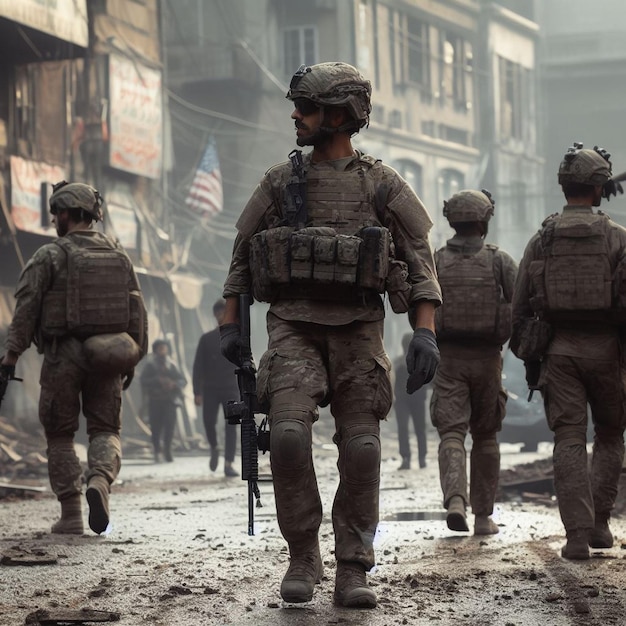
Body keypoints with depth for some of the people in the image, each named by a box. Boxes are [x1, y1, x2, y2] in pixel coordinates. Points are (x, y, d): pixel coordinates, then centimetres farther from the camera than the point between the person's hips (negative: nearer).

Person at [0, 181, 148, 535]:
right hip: (108, 356, 3)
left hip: (63, 356, -3)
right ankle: (101, 480, -21)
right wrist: (133, 360, 16)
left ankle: (71, 515, 6)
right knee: (106, 430, 10)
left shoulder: (50, 256, -5)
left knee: (60, 435, 9)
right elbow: (138, 312, 10)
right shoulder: (119, 256, 9)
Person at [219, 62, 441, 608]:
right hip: (293, 326, 1)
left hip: (357, 331, 0)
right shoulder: (280, 183, 7)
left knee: (361, 450, -5)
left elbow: (421, 262, 1)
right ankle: (303, 558, -4)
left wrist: (425, 334, -10)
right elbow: (242, 256, 15)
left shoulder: (383, 186, 2)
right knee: (289, 435, -19)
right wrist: (230, 324, 8)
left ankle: (353, 572, 5)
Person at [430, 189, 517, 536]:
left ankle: (455, 500, -30)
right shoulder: (500, 261, -4)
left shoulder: (434, 263, -1)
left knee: (452, 435, -5)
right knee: (485, 436, 14)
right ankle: (483, 516, 16)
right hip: (487, 359, 0)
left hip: (448, 360, 0)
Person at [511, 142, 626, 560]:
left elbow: (519, 306, 7)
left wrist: (527, 357, 16)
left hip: (558, 351, 1)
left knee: (569, 441, 0)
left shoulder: (541, 240, 4)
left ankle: (578, 533, -9)